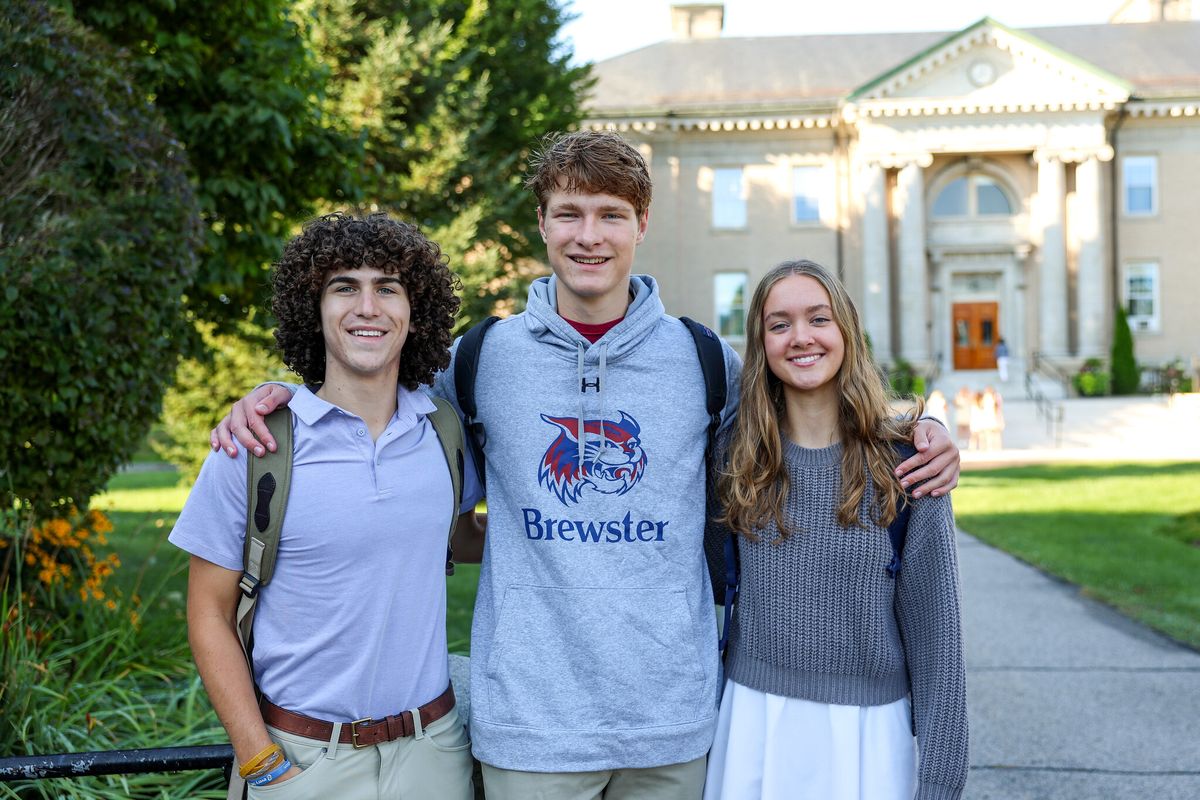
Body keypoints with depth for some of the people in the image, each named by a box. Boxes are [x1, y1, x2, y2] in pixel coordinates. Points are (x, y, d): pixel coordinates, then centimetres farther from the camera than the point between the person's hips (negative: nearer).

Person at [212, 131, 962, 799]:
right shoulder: (485, 355, -1)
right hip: (529, 722, -1)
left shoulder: (703, 359, 1)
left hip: (673, 722, 1)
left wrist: (917, 433, 1)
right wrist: (271, 395, -1)